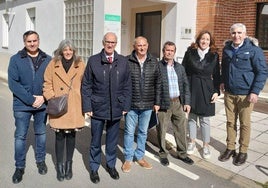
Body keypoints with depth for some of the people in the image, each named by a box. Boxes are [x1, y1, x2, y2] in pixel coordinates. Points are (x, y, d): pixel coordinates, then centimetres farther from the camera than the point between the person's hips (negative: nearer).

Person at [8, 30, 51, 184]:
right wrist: (31, 99, -16)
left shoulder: (47, 60, 1)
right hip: (22, 105, -1)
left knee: (41, 133, 15)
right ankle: (20, 167, 22)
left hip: (42, 104, 2)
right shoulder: (16, 59, -3)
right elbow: (13, 83, -9)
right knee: (20, 136, 6)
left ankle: (41, 160, 34)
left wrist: (43, 97, -14)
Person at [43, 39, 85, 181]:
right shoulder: (53, 64, 1)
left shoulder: (80, 65, 2)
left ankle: (69, 164, 29)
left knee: (71, 135, 11)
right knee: (59, 136, 5)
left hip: (74, 108, 1)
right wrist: (52, 98, -8)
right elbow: (47, 84, 4)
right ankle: (59, 166, 22)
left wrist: (85, 103, -3)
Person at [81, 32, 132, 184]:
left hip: (116, 108, 2)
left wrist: (126, 106, 1)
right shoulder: (93, 61, -2)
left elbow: (127, 85, 5)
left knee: (113, 140, 15)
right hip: (98, 108, -1)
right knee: (96, 141, 12)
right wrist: (87, 107, -6)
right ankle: (94, 168, 29)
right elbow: (86, 86, -1)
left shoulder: (123, 61, 2)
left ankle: (111, 165, 35)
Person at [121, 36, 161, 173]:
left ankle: (139, 156, 32)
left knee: (143, 132, 15)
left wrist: (157, 102, 5)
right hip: (131, 104, -3)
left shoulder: (153, 62, 2)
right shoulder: (127, 61, -8)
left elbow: (157, 83, 6)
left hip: (147, 105, 3)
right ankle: (128, 158, 25)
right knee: (129, 132, 9)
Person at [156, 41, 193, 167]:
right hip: (163, 104, -4)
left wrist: (187, 102, 7)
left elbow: (185, 85, 13)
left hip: (178, 103, 5)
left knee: (181, 129, 11)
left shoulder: (179, 67, 12)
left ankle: (182, 153, 27)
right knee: (162, 130, 7)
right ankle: (163, 154, 25)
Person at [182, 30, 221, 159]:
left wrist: (216, 91, -3)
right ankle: (192, 143, 26)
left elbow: (217, 75, 3)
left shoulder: (214, 55, 0)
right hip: (191, 88, 1)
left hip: (206, 90, -1)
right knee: (191, 117, 10)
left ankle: (206, 146, 18)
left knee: (204, 119, 4)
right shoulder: (190, 52, 0)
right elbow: (183, 70, 2)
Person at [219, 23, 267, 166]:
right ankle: (230, 148, 26)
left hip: (245, 94, -4)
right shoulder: (227, 48, 6)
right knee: (230, 122, 12)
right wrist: (223, 81, 9)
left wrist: (255, 92, -16)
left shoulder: (253, 49, -11)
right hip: (229, 93, 5)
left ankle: (243, 151, 21)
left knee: (244, 124, 6)